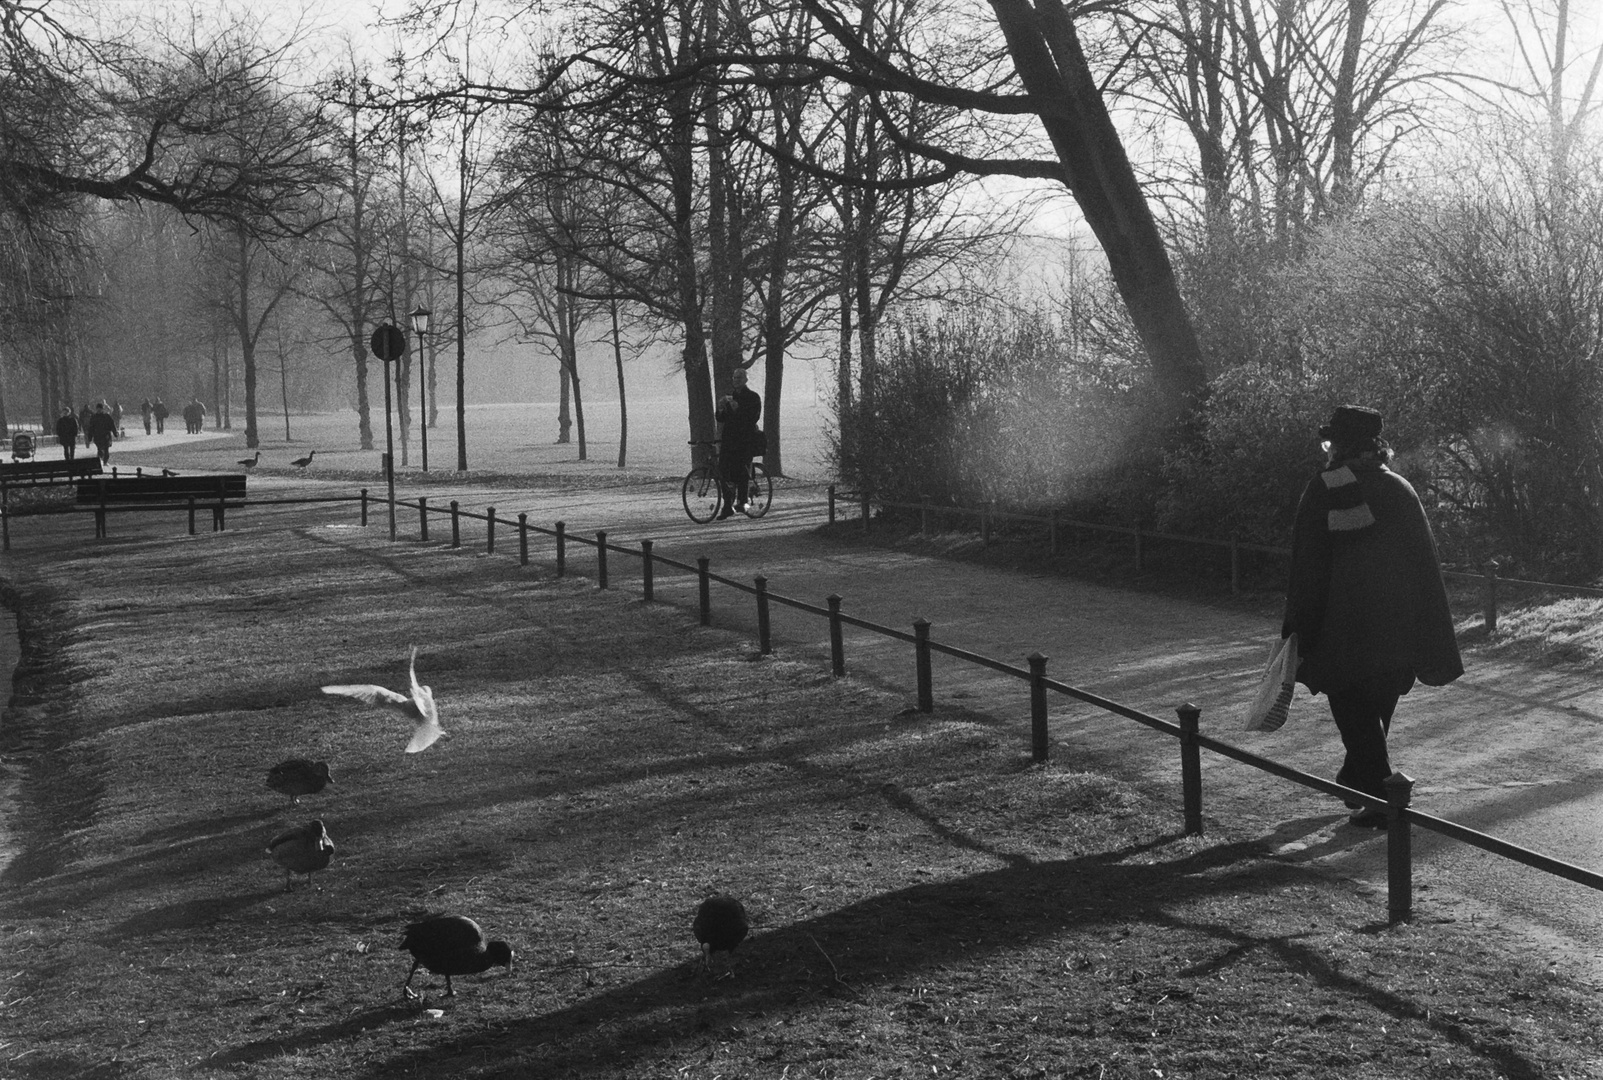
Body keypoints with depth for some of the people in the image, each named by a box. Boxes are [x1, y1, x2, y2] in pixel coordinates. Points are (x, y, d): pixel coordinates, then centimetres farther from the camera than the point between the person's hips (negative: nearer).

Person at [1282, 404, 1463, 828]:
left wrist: (1297, 624, -1)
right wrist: (1429, 630, 9)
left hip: (1344, 625, -4)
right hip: (1399, 628, 4)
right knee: (1377, 711, 20)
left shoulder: (1322, 491, -6)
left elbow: (1306, 565, -7)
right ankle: (1358, 778, 34)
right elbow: (1426, 560, 3)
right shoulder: (1401, 490, 3)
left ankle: (1380, 799, -4)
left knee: (1355, 712, 3)